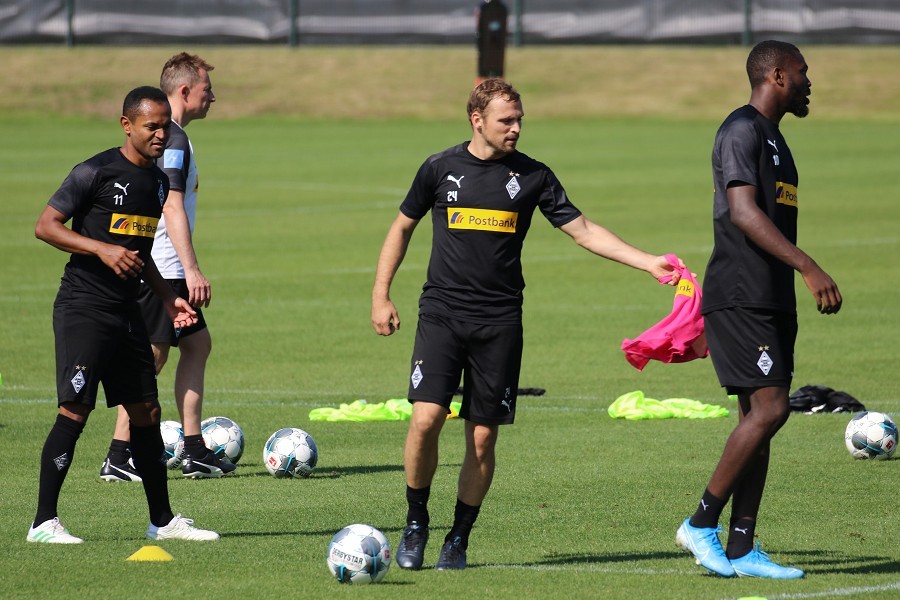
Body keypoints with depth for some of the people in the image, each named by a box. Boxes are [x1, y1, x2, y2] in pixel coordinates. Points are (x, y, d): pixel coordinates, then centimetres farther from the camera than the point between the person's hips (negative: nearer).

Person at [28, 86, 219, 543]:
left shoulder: (158, 181, 14)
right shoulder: (96, 172, -10)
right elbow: (45, 226, -10)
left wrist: (168, 299, 16)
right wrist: (103, 250, -19)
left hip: (127, 313, 8)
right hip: (83, 311, -8)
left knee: (146, 412, 9)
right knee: (75, 412, -11)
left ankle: (162, 520, 18)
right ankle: (44, 522, -7)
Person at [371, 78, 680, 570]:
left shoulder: (532, 176, 4)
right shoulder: (440, 168, 4)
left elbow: (584, 231, 5)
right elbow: (402, 227, 16)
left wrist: (649, 263, -4)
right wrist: (380, 296, 10)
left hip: (499, 322, 1)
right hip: (441, 313, -1)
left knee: (483, 438, 0)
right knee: (426, 418, -15)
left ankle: (458, 539, 14)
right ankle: (416, 524, 4)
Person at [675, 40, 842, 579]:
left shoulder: (772, 137, 21)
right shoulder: (742, 130, -10)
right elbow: (744, 213, -21)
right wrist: (810, 269, -26)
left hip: (771, 302, 10)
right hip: (740, 299, -10)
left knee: (760, 416, 6)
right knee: (769, 409, -15)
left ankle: (741, 550, 6)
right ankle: (702, 523, -8)